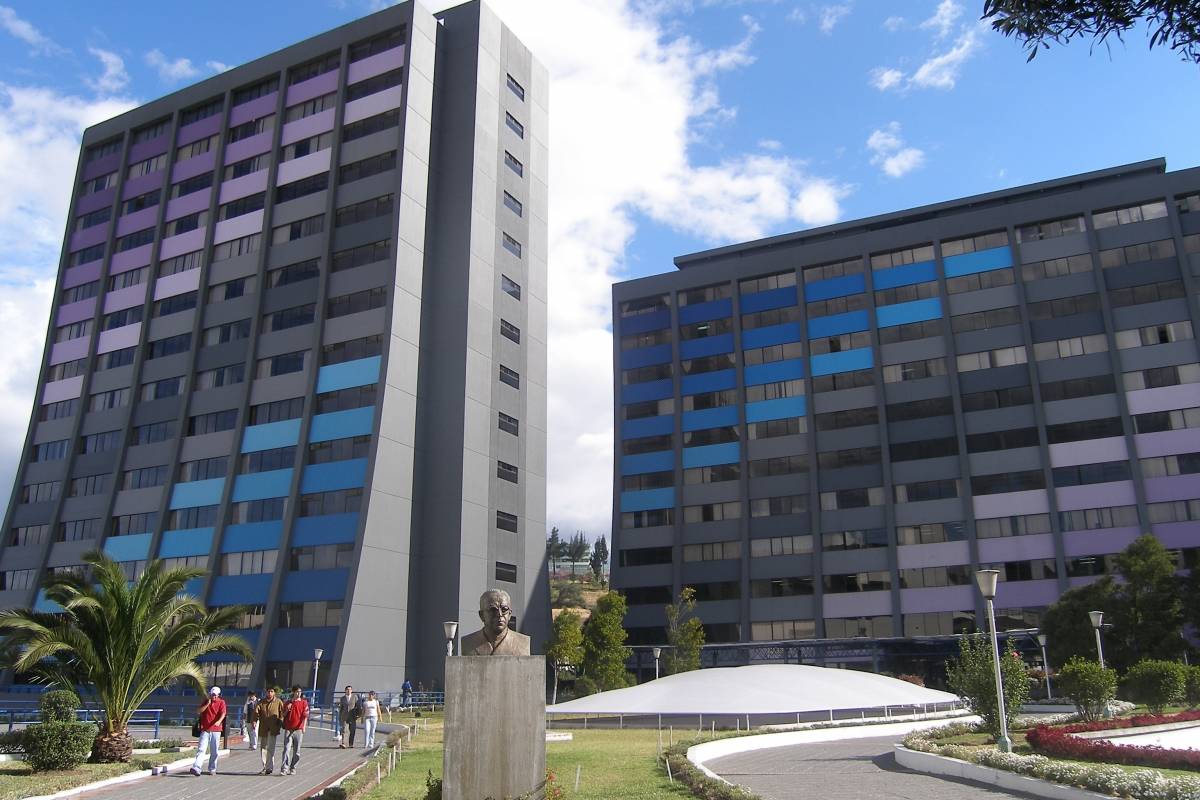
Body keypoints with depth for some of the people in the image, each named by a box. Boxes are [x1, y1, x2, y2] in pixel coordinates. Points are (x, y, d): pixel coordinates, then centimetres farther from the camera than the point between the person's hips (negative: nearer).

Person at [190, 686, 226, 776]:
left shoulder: (221, 702, 2)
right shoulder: (206, 702, 13)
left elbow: (223, 713, -13)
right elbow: (200, 711, 0)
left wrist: (219, 721, -32)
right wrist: (208, 704, -10)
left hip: (216, 730, -1)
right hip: (205, 729, 1)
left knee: (214, 751, 5)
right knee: (201, 749, -11)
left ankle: (212, 769, 15)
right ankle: (196, 768, -17)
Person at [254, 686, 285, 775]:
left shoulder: (278, 702, 3)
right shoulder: (261, 702, 8)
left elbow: (282, 713, 3)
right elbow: (256, 711, -4)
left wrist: (281, 723, -10)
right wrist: (254, 721, -20)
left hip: (273, 729, -3)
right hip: (263, 729, 3)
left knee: (270, 748, -9)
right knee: (262, 748, 8)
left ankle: (269, 767, -4)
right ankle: (265, 767, 20)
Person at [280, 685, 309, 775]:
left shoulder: (304, 702, 3)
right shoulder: (287, 702, 10)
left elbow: (305, 715, -4)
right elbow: (283, 715, 16)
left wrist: (304, 726, -18)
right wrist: (287, 710, -5)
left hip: (298, 730, -1)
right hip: (288, 729, 1)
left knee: (296, 751, 5)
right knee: (287, 749, -8)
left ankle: (293, 768, 16)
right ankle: (284, 769, -9)